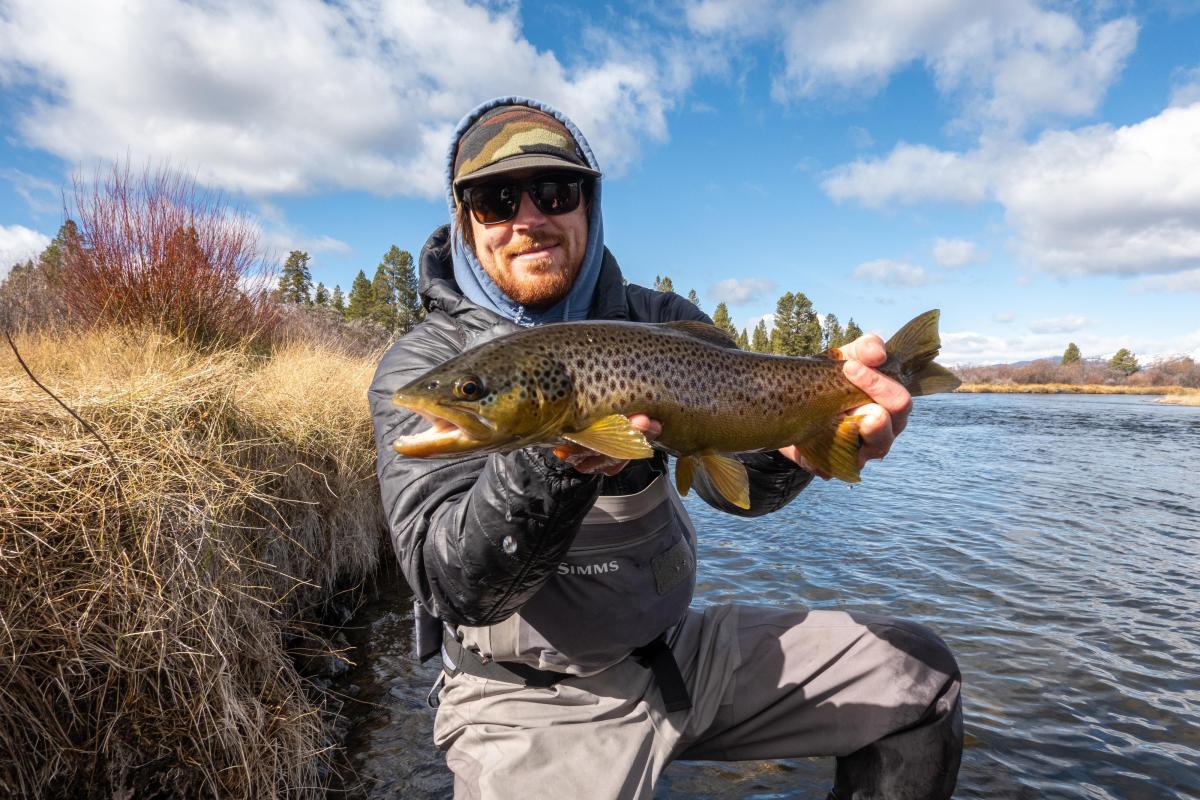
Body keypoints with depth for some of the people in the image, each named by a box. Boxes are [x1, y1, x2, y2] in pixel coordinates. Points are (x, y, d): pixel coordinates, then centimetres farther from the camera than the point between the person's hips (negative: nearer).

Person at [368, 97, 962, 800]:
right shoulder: (421, 366, -12)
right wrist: (551, 462, -42)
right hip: (531, 695, -3)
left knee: (920, 675, 3)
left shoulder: (659, 319, 1)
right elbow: (454, 585, -23)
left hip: (679, 648, 4)